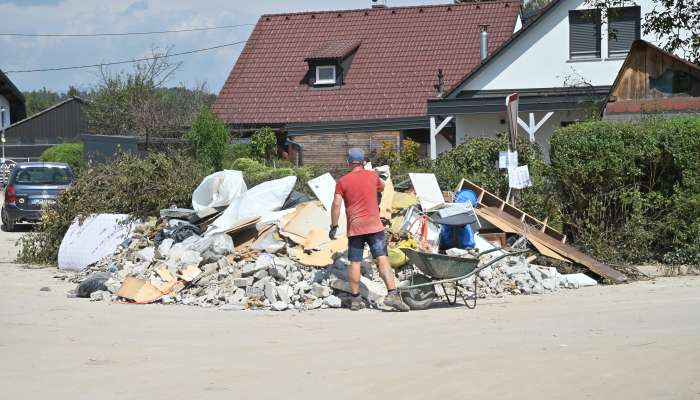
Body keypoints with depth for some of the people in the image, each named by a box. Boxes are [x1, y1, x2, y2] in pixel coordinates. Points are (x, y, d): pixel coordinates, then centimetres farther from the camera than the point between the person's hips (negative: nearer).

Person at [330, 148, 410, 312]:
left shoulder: (342, 181, 1)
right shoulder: (372, 176, 6)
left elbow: (336, 204, -5)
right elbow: (381, 187, 28)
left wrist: (334, 226, 1)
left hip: (354, 228, 0)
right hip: (374, 226, 0)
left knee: (355, 263, 5)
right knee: (382, 259, -6)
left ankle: (355, 299, 8)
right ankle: (392, 294, -17)